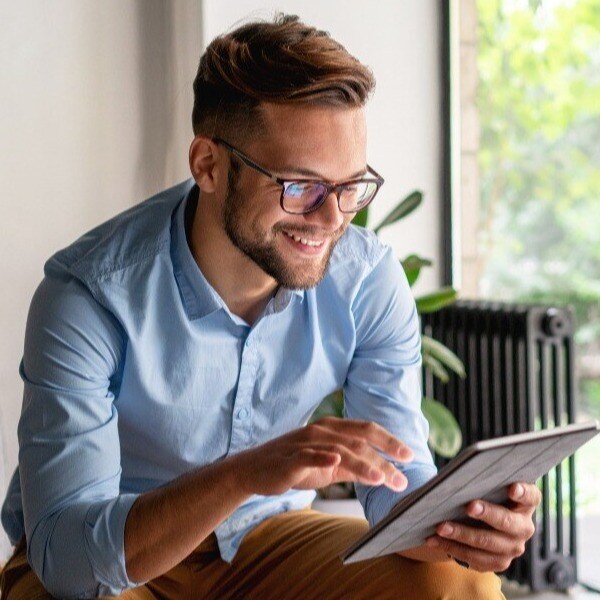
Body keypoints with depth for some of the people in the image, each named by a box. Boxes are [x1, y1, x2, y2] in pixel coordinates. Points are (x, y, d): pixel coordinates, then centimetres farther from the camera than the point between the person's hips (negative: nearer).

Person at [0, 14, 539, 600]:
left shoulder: (370, 282, -12)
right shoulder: (89, 298, -25)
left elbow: (399, 486, -8)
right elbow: (61, 550, -31)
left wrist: (456, 524, -32)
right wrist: (246, 473, -46)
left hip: (268, 535, 3)